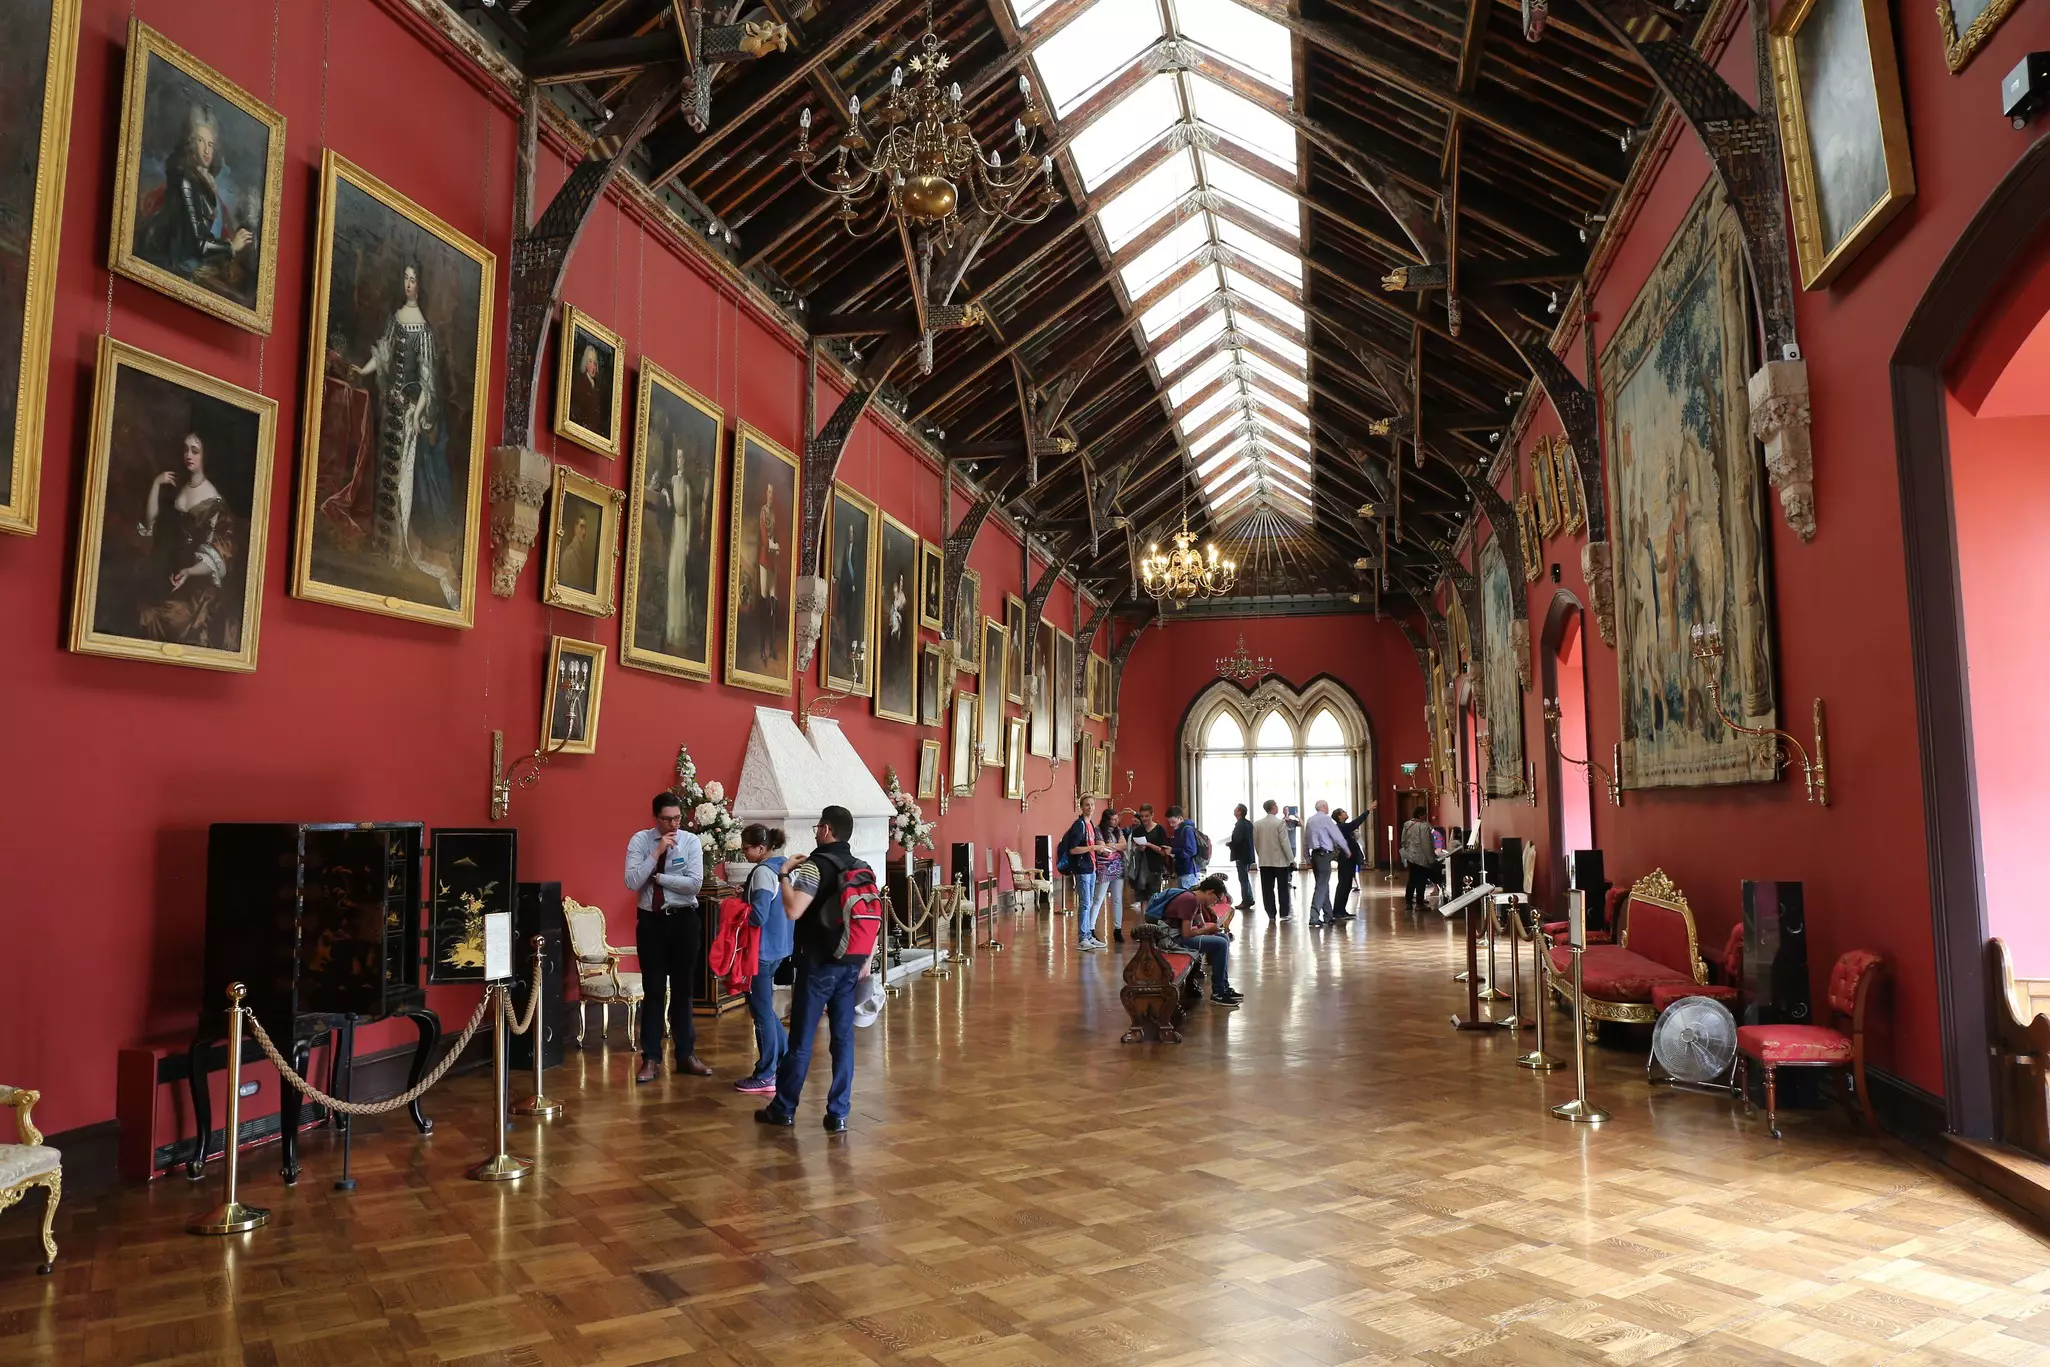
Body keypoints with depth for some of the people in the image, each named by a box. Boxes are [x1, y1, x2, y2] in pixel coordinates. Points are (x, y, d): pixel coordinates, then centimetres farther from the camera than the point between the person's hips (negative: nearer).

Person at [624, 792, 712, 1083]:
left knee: (683, 989, 11)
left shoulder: (691, 841, -5)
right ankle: (651, 1059, 13)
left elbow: (694, 884, -15)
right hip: (651, 921, 0)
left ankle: (686, 1054, 22)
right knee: (653, 991, 4)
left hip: (684, 920, 0)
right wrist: (657, 852, -20)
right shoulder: (640, 840, -4)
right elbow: (632, 882, -16)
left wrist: (657, 877, -13)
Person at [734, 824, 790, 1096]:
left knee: (761, 1011, 0)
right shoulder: (783, 866, 9)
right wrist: (742, 905, 14)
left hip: (762, 950, -9)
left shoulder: (762, 872, -19)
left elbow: (757, 916, -25)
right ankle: (786, 1058, 25)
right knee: (765, 1007, 20)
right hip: (777, 947, 9)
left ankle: (765, 1077, 8)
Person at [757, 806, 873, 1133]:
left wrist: (785, 876, -10)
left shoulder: (815, 865, -13)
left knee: (801, 1040, 5)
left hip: (818, 965, -5)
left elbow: (793, 910, -25)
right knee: (844, 1038, 8)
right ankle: (839, 1114, 9)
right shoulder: (864, 869, 8)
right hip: (851, 965, 5)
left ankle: (783, 1109, 18)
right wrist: (866, 961, 15)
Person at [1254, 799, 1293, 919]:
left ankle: (1271, 914, 7)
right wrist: (1291, 859, -6)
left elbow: (1255, 843, 7)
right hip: (1280, 861, -3)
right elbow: (1285, 843, -12)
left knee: (1267, 889, 5)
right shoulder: (1280, 823, -11)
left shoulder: (1257, 824, 2)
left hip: (1264, 861, 3)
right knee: (1283, 888, 7)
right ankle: (1283, 914, 8)